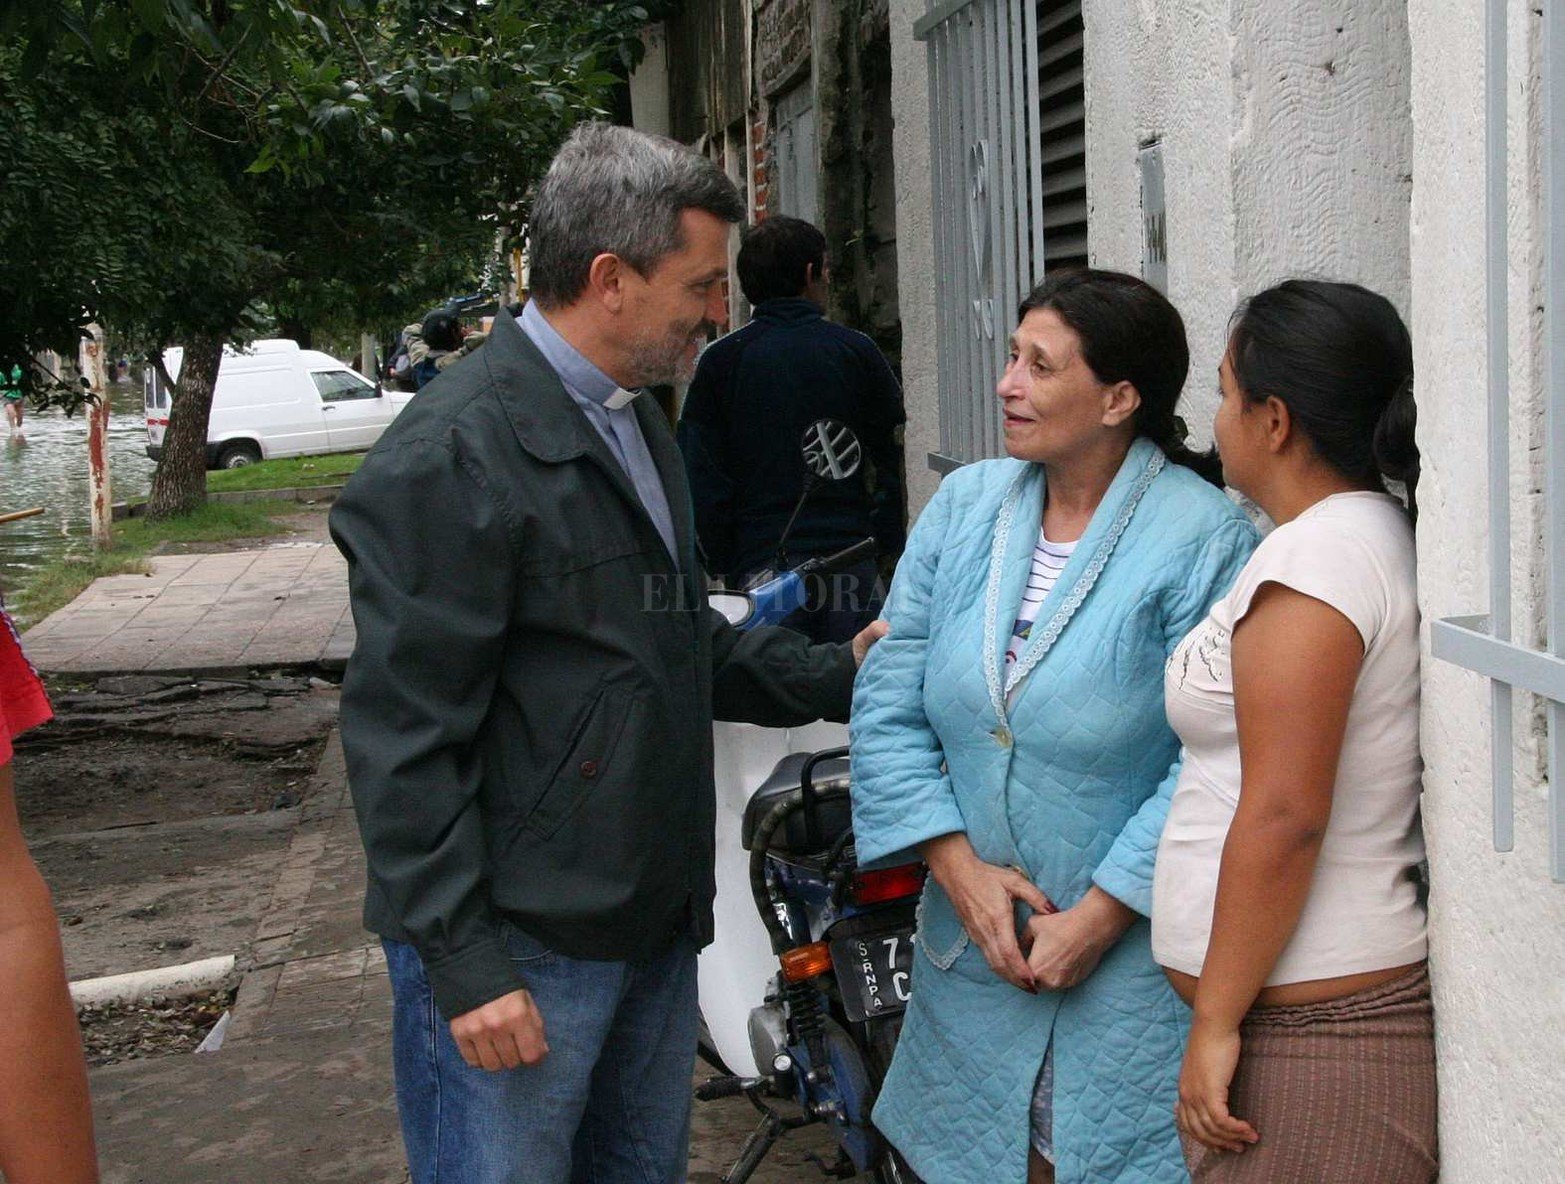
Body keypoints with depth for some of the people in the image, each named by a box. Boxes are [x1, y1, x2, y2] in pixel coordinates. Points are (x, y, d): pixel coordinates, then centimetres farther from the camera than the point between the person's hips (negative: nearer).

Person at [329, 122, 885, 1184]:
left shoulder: (640, 427, 14)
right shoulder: (453, 454, -17)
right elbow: (406, 736, -19)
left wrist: (835, 675, 11)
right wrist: (465, 966, -20)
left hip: (658, 922, 9)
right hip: (517, 945, -9)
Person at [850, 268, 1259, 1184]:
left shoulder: (1205, 540, -13)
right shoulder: (964, 506, 3)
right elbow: (889, 705, 2)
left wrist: (1100, 917, -16)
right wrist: (962, 869, -7)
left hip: (1135, 961, -5)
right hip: (974, 944, 5)